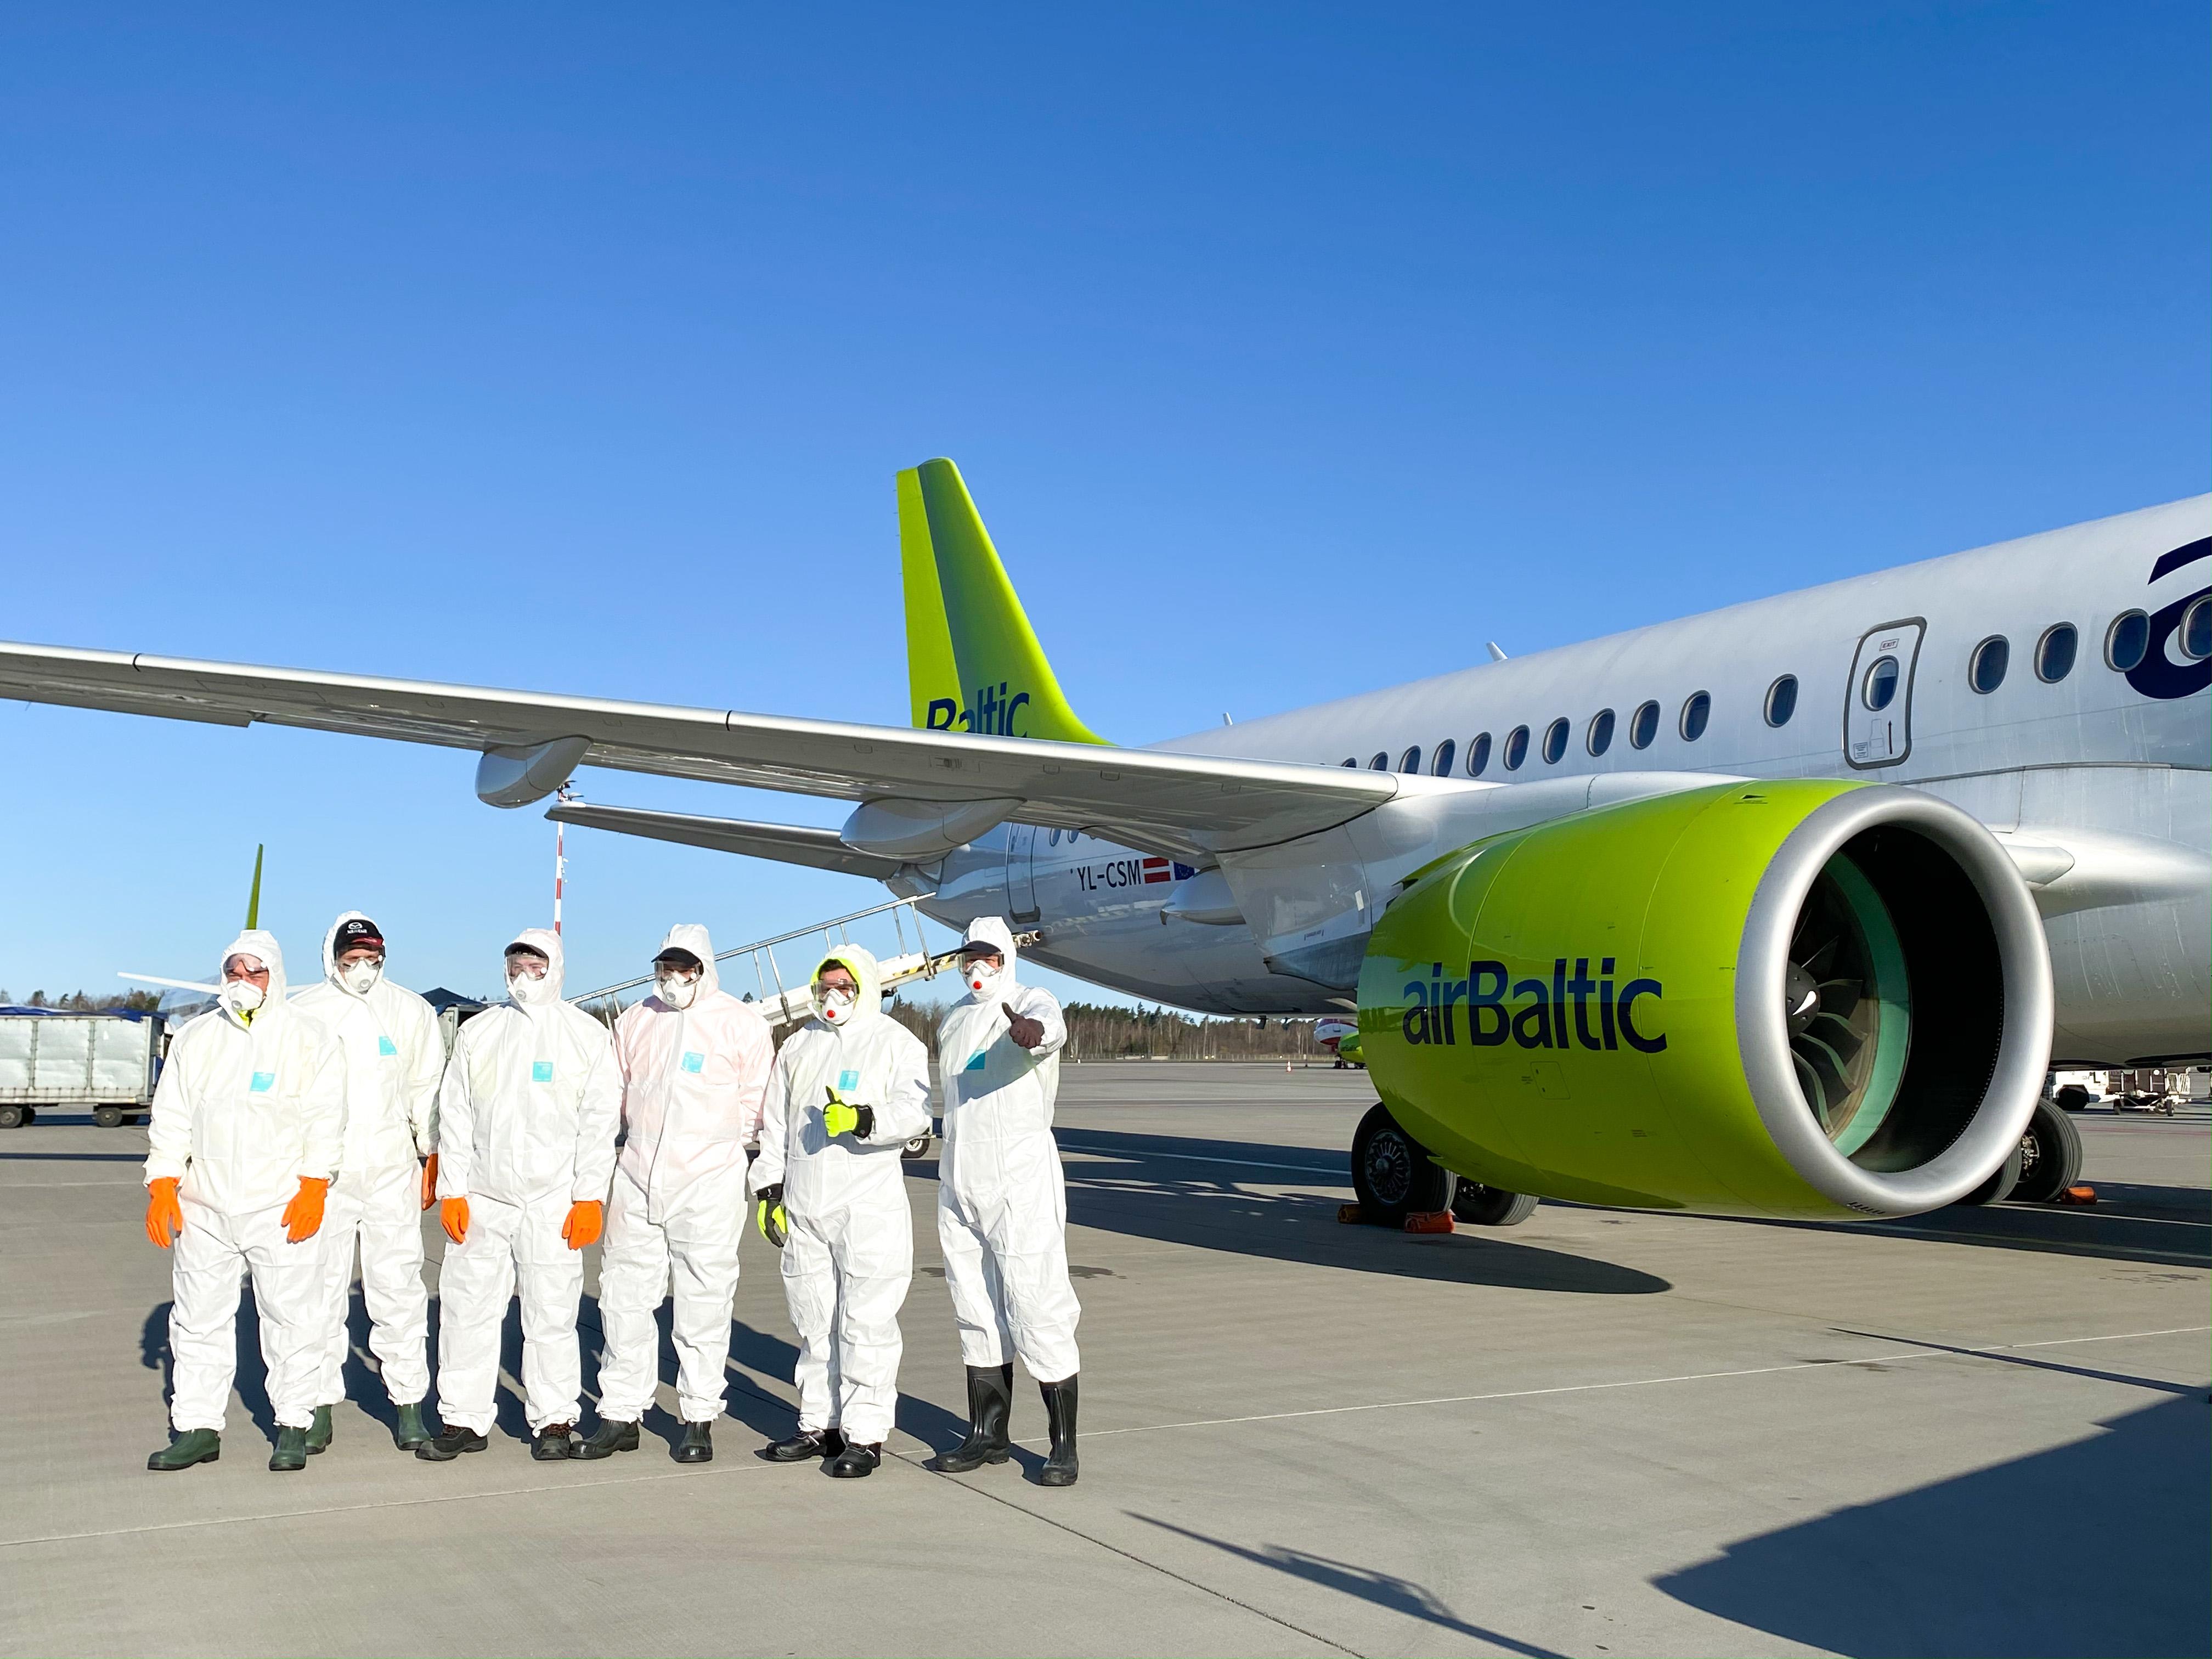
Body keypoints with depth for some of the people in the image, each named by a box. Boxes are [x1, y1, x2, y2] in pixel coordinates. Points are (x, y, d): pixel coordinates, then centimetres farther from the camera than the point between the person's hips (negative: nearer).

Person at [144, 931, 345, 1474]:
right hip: (203, 1206, 4)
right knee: (199, 1318, 7)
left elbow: (326, 1119, -2)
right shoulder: (195, 1038, 13)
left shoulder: (309, 1037, 3)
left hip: (283, 1206, -3)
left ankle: (293, 1427, 10)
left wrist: (314, 1188, -11)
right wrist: (162, 1186, 2)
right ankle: (197, 1427, 16)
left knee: (290, 1317, 0)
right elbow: (171, 1118, 13)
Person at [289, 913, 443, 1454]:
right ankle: (318, 1406, 14)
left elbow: (428, 1089, 12)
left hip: (392, 1171, 0)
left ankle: (409, 1401, 7)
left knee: (398, 1286, -1)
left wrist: (431, 1160, 7)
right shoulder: (303, 1013, 5)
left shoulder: (411, 1011, 8)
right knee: (320, 1290, 3)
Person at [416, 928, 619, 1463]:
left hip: (554, 1202, -3)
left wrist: (589, 1197, -6)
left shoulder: (588, 1036, 4)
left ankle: (554, 1422, 13)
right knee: (466, 1308, 4)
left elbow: (599, 1122, 0)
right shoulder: (478, 1032, 12)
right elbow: (455, 1115, 10)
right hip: (482, 1198, 3)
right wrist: (451, 1190, 2)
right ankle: (464, 1419, 16)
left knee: (551, 1314, 1)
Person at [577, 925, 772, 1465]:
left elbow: (758, 1102, 4)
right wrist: (644, 1135, 9)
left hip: (709, 1183, -4)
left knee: (703, 1308, 0)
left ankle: (699, 1420, 10)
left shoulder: (741, 1023, 1)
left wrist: (717, 1140, 1)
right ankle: (620, 1416, 16)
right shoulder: (634, 1021, 12)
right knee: (623, 1299, 6)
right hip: (637, 1180, 4)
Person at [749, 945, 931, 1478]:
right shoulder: (799, 1045, 18)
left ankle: (864, 1435, 0)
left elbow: (915, 1112, -12)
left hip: (871, 1208, -5)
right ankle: (820, 1425, 21)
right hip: (804, 1208, 6)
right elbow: (775, 1122, 20)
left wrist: (862, 1119, -28)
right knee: (815, 1322, 11)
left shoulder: (897, 1043, 1)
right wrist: (769, 1188, 14)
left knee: (866, 1322, -6)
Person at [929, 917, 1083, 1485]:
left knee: (1039, 1312, -7)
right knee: (977, 1313, 13)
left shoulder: (1032, 1001, -7)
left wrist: (1032, 1030, -56)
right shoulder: (954, 1019, 15)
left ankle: (1064, 1446, 1)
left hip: (1022, 1184, -7)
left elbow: (1050, 1028, -32)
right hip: (959, 1184, 7)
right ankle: (988, 1435, 24)